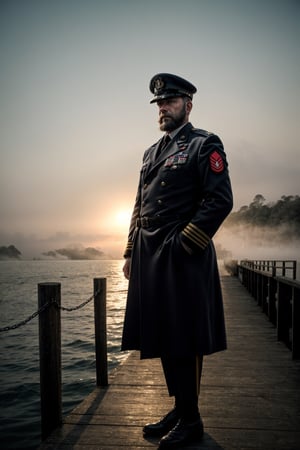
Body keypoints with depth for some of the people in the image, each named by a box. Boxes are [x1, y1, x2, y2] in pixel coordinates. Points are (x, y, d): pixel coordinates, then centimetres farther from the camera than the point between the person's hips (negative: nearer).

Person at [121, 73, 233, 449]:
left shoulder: (204, 144, -1)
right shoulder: (151, 153, 20)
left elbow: (221, 200, -12)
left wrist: (184, 245, -16)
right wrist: (131, 253, 13)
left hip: (182, 258, -7)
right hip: (150, 259, 8)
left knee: (184, 341, 0)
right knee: (163, 338, 13)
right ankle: (180, 410, 28)